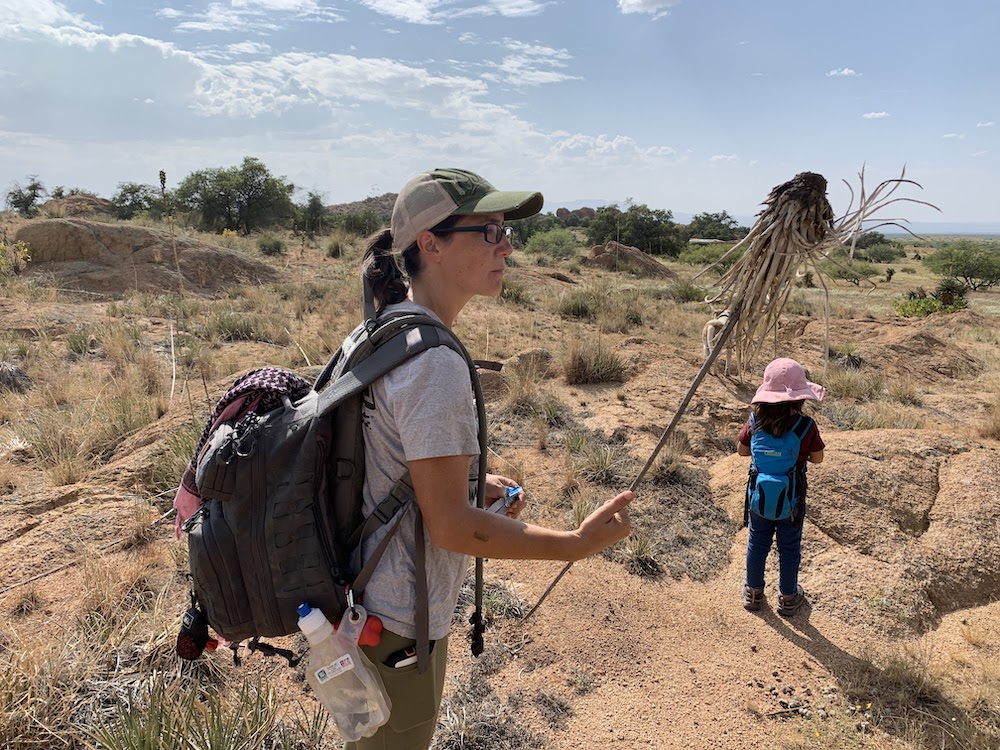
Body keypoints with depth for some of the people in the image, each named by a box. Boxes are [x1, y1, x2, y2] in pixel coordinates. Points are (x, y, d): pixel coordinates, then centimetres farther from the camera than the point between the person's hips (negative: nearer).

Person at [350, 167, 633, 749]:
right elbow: (451, 526, -27)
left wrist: (468, 481, 10)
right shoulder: (434, 362, -29)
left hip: (362, 594, 9)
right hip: (398, 624, -9)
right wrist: (579, 543, -21)